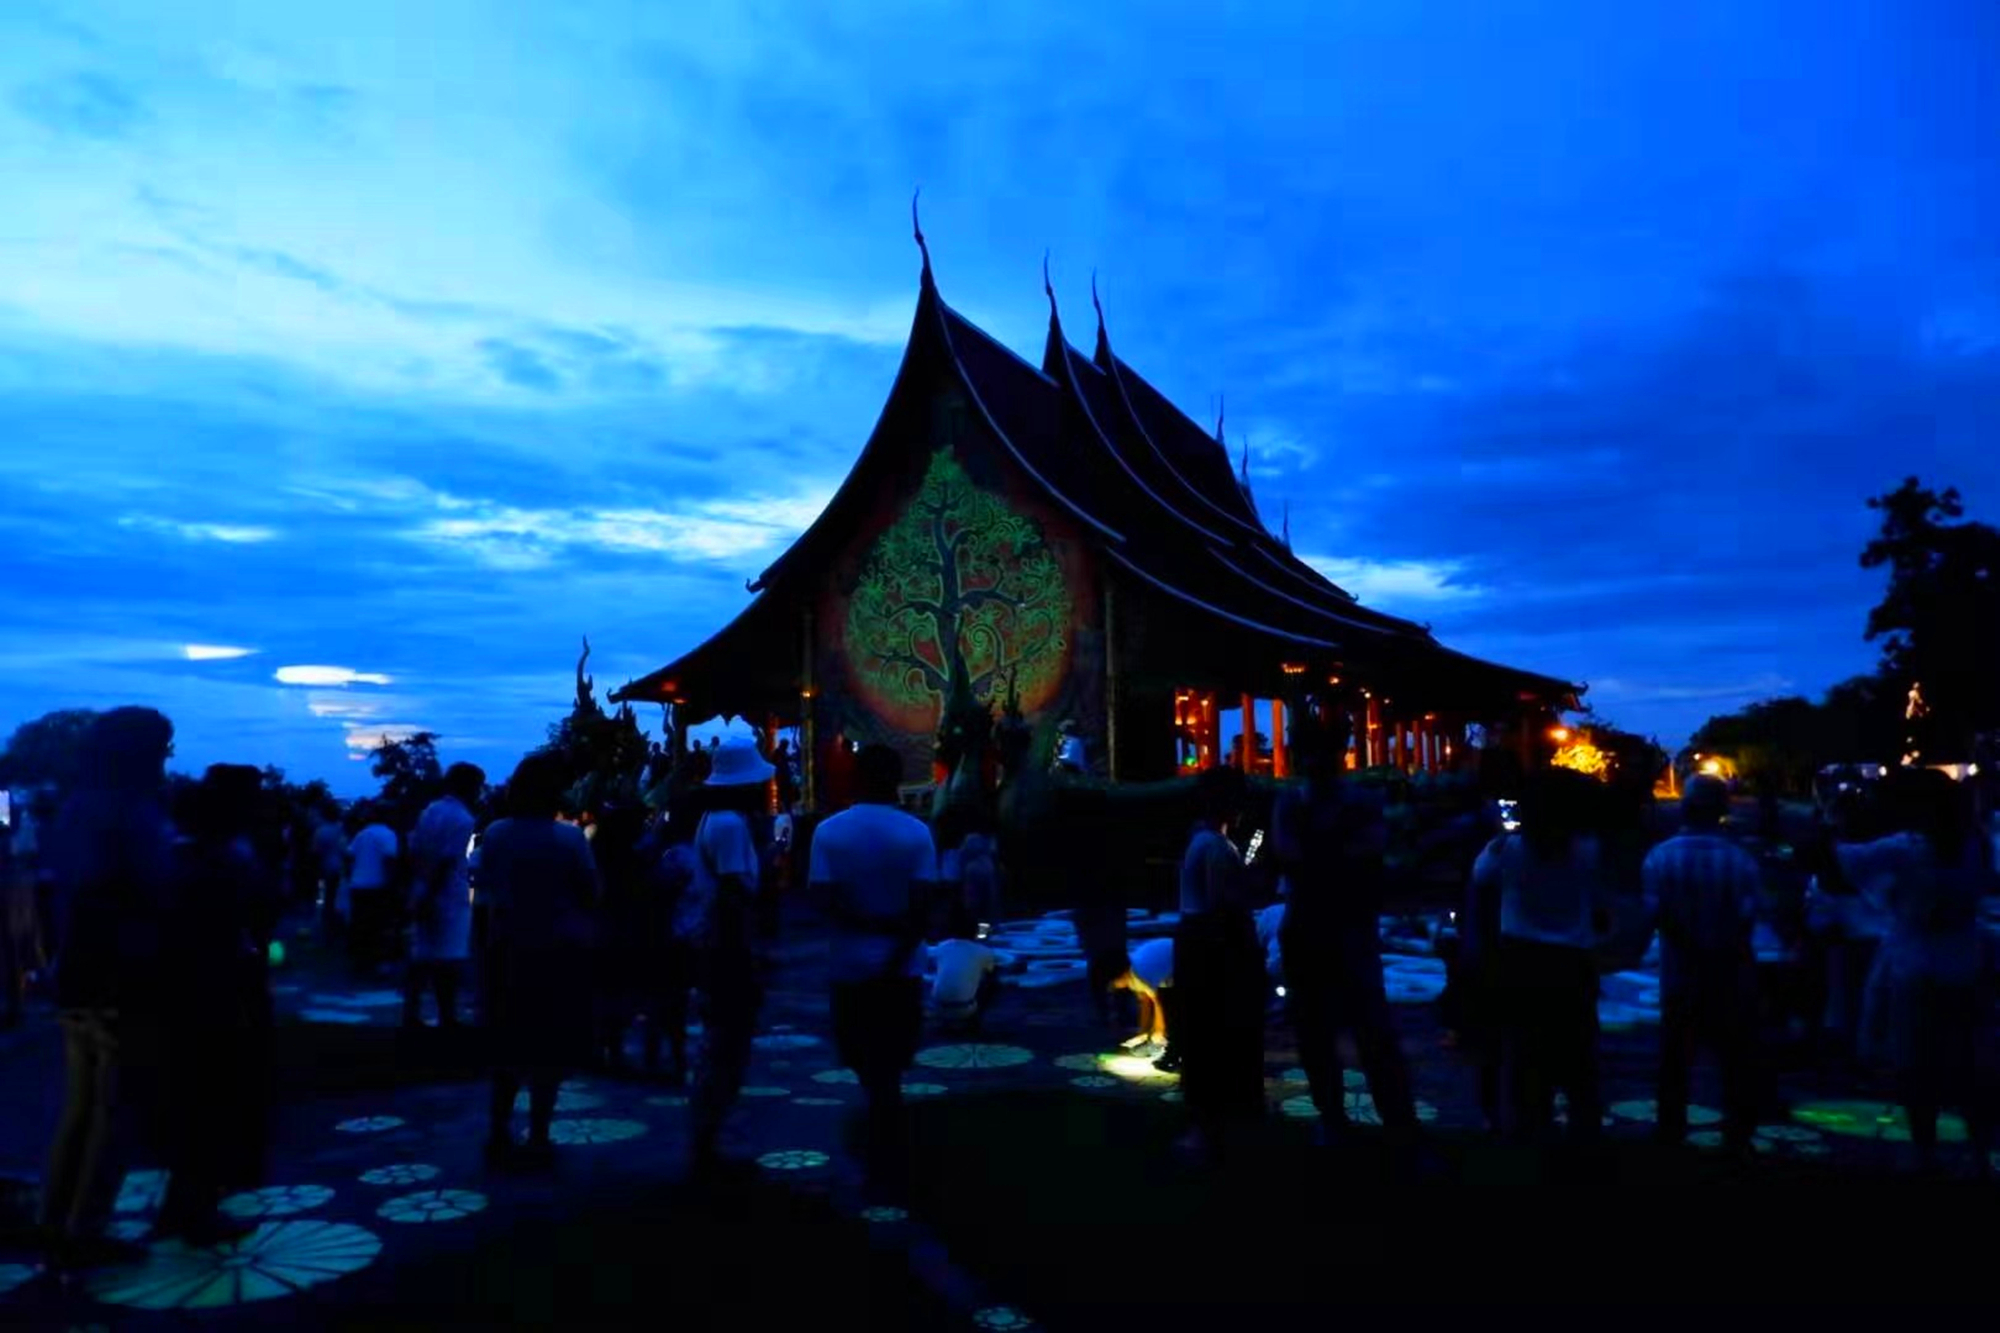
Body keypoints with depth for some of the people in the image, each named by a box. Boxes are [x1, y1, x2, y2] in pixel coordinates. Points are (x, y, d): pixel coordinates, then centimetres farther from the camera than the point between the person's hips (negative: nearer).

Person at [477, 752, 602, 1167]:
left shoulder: (494, 836, -1)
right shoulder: (568, 838, -13)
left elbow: (486, 889, 8)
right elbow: (592, 894, -8)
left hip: (507, 950, 4)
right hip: (559, 952, -4)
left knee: (509, 1045, 17)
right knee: (549, 1048, 4)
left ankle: (499, 1133, 21)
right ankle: (537, 1140, 8)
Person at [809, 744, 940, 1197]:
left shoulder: (828, 831, -4)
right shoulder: (916, 832, -6)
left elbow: (825, 901, -13)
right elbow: (922, 905, -14)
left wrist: (870, 923, -8)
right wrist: (894, 931, -12)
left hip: (850, 965, 1)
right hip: (900, 968, 0)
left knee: (870, 1069, 16)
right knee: (887, 1070, 11)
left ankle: (882, 1160, 26)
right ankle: (885, 1165, 16)